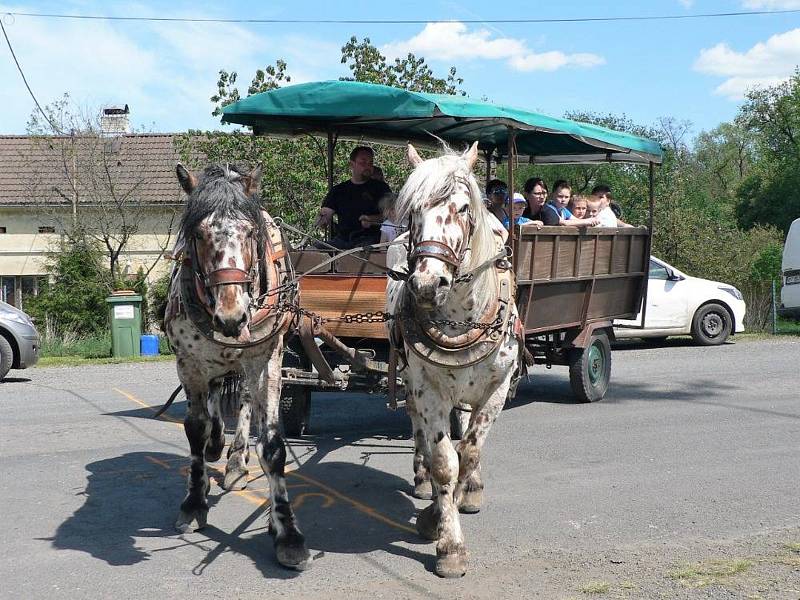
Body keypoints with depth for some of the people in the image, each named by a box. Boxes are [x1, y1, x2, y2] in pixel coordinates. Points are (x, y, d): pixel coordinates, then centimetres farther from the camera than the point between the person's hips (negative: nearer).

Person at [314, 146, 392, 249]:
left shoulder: (380, 187, 11)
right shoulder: (339, 190, 19)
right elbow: (326, 212, 11)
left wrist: (371, 220, -15)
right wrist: (322, 219, -12)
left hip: (368, 239, -3)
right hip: (341, 239, 3)